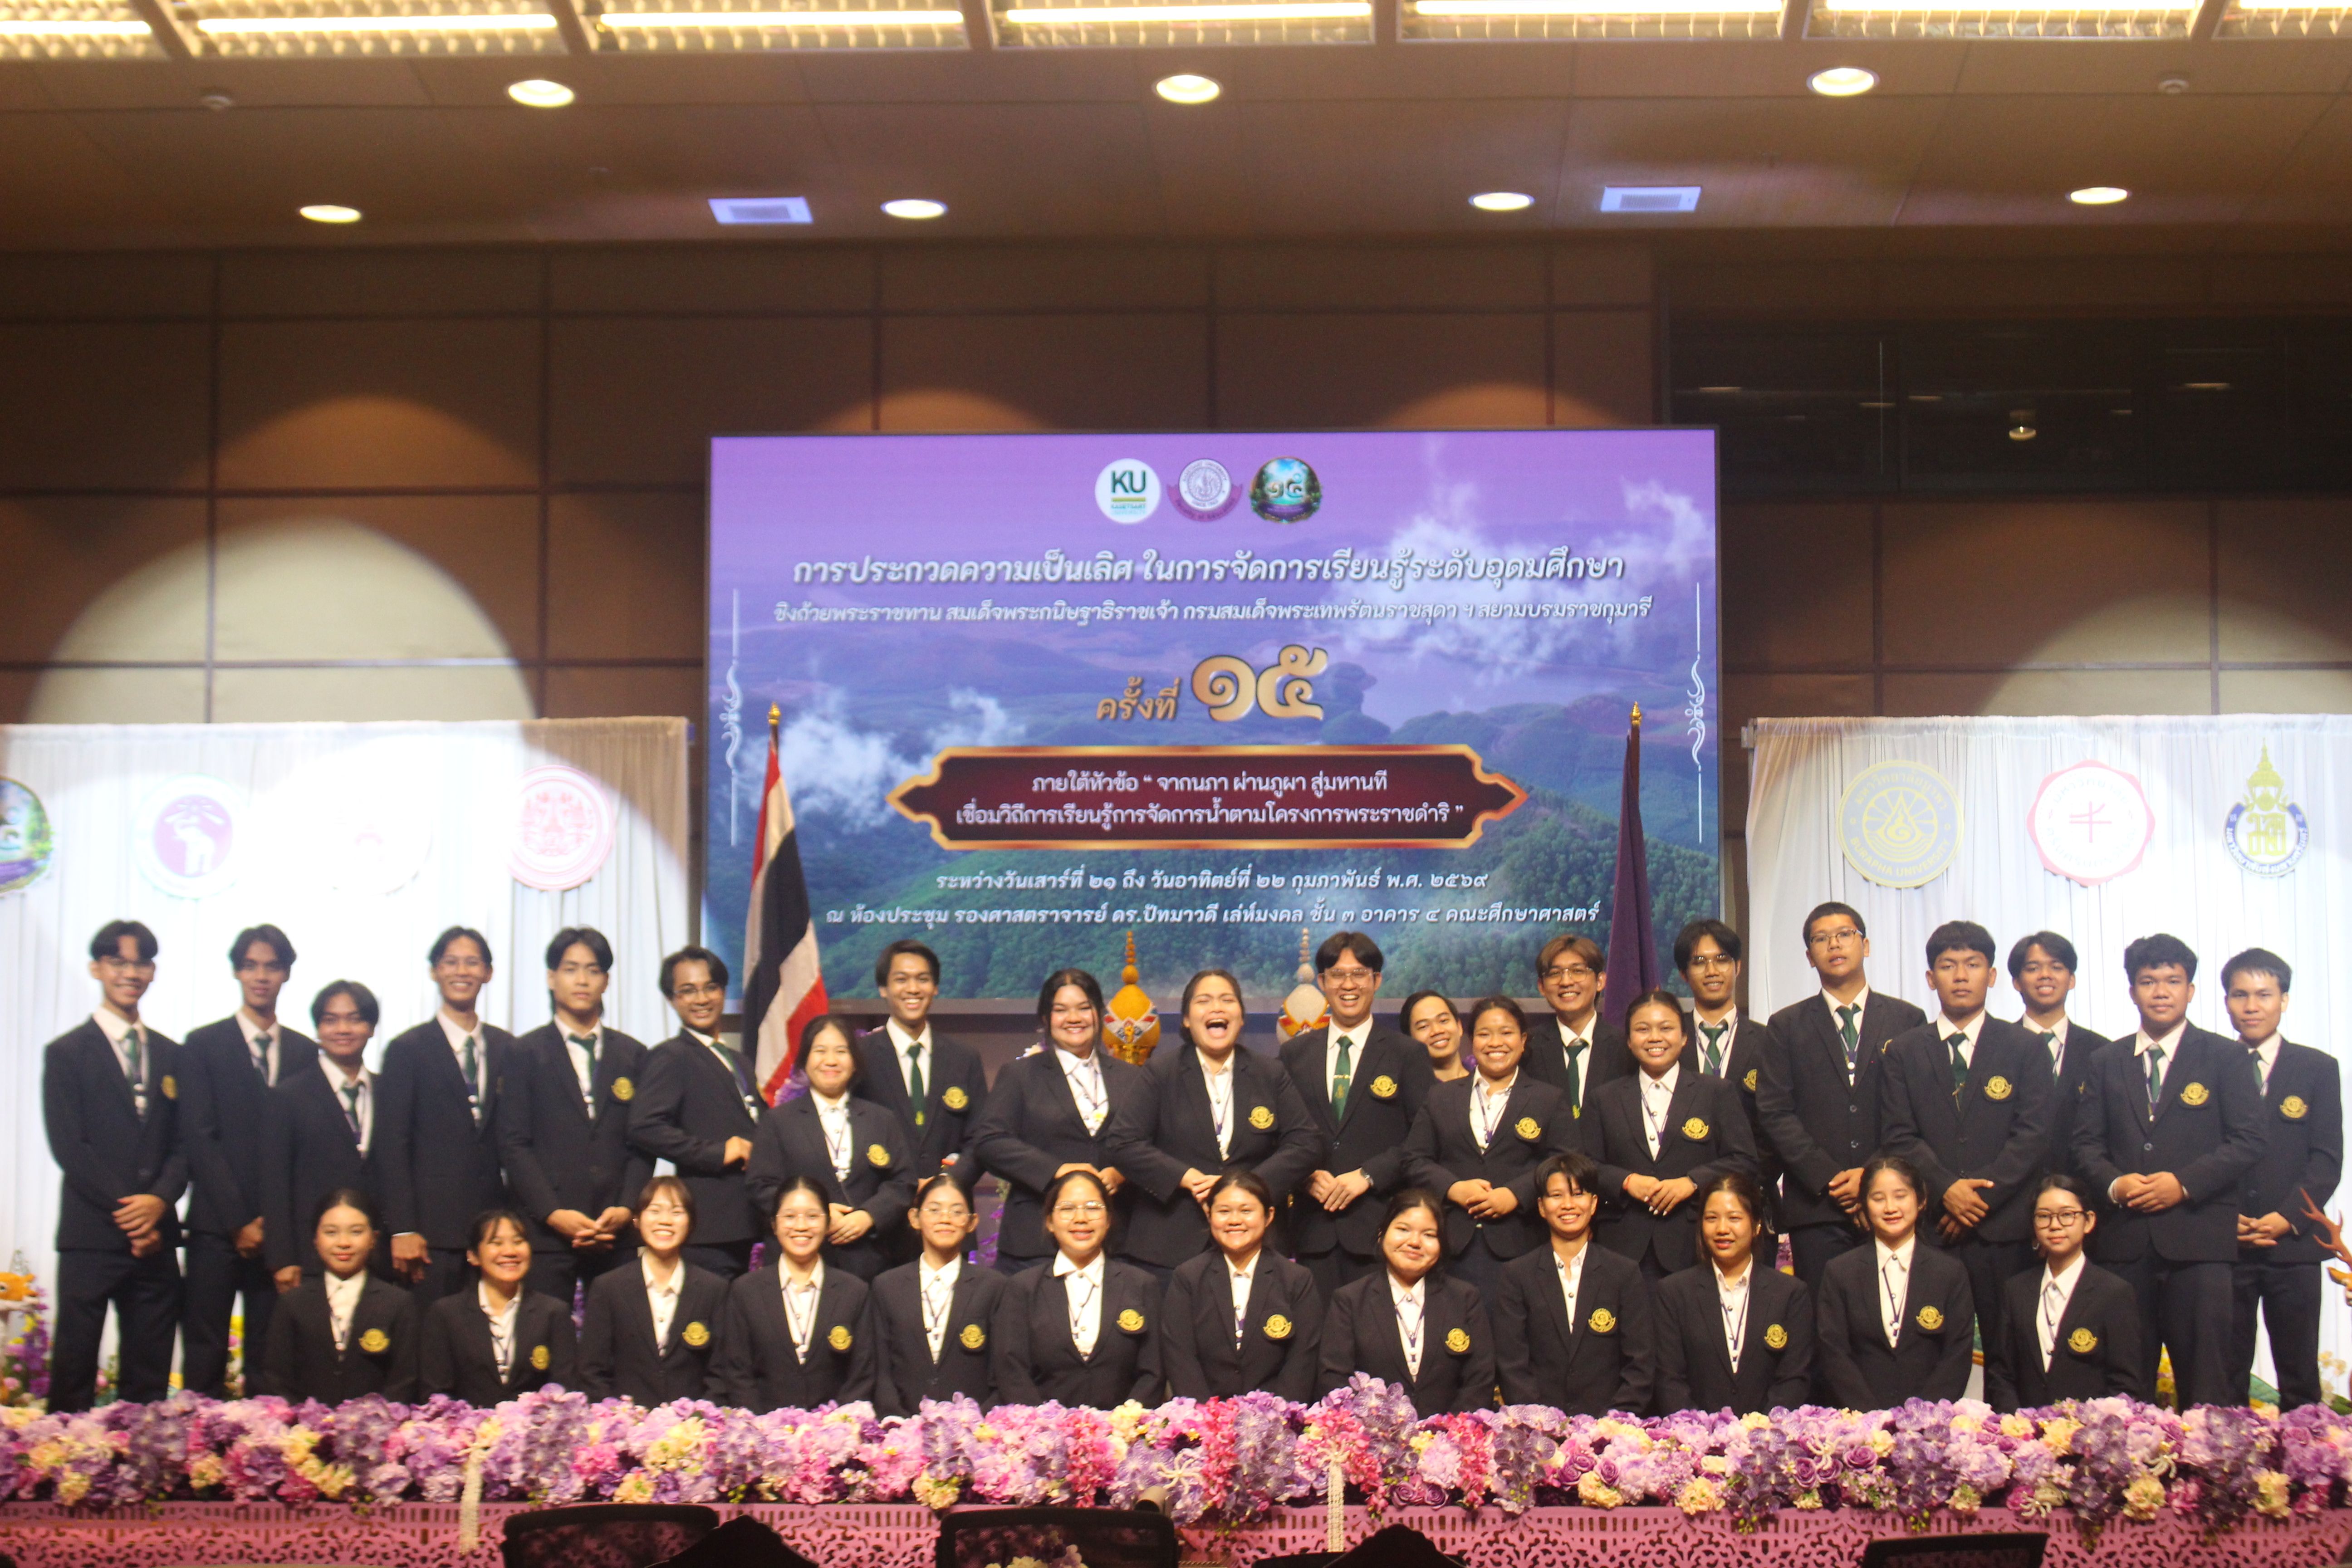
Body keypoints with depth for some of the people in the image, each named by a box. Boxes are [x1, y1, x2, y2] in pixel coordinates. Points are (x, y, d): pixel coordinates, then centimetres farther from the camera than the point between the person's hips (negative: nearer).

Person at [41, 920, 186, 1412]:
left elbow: (184, 1144, 11)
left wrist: (159, 1199, -9)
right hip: (91, 1237, -4)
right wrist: (127, 1211, -12)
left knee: (149, 1380, 4)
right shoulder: (67, 1053, 3)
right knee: (74, 1376, -4)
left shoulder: (171, 1056, 16)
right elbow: (68, 1146, -6)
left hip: (154, 1237, 4)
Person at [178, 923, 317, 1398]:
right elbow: (198, 1139, -3)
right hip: (217, 1226, -2)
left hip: (279, 1230, 2)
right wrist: (239, 1221, -9)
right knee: (205, 1356, -4)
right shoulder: (203, 1045, 5)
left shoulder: (306, 1052, 13)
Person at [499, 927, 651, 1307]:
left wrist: (626, 1208, -4)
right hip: (547, 1232, -2)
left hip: (617, 1234, 2)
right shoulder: (526, 1053, 7)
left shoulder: (633, 1056, 15)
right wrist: (553, 1213, -10)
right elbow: (513, 1144, 0)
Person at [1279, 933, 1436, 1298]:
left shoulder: (1408, 1055, 6)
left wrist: (1368, 1175, -12)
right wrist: (1307, 1175, -5)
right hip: (1314, 1224, 2)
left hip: (1379, 1227, -2)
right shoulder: (1294, 1054, 14)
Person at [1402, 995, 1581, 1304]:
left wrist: (1515, 1195, -13)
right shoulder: (1441, 1098, 18)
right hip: (1453, 1247, 2)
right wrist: (1454, 1188, -8)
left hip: (1517, 1246, -2)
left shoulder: (1550, 1101, 12)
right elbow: (1415, 1161, 11)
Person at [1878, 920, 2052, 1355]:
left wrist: (1982, 1196, -10)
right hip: (1929, 1230, 1)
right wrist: (1946, 1190, -12)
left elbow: (2033, 1136, 0)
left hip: (2004, 1227, -1)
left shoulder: (2025, 1049, 9)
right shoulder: (1903, 1052, 12)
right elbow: (1898, 1137, 4)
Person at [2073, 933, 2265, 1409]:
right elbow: (2086, 1141, 12)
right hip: (2124, 1239, 3)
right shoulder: (2106, 1063, 16)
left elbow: (2248, 1140, -1)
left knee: (2205, 1383, -5)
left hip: (2199, 1237, -3)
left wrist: (2184, 1184, -12)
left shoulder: (2226, 1058, 7)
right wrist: (2114, 1183, -8)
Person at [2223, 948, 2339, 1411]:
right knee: (2224, 1376, 2)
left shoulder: (2318, 1069, 7)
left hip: (2293, 1243, 0)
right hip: (2224, 1246, 0)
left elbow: (2327, 1158, 1)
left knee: (2299, 1375, 2)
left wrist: (2288, 1217, -11)